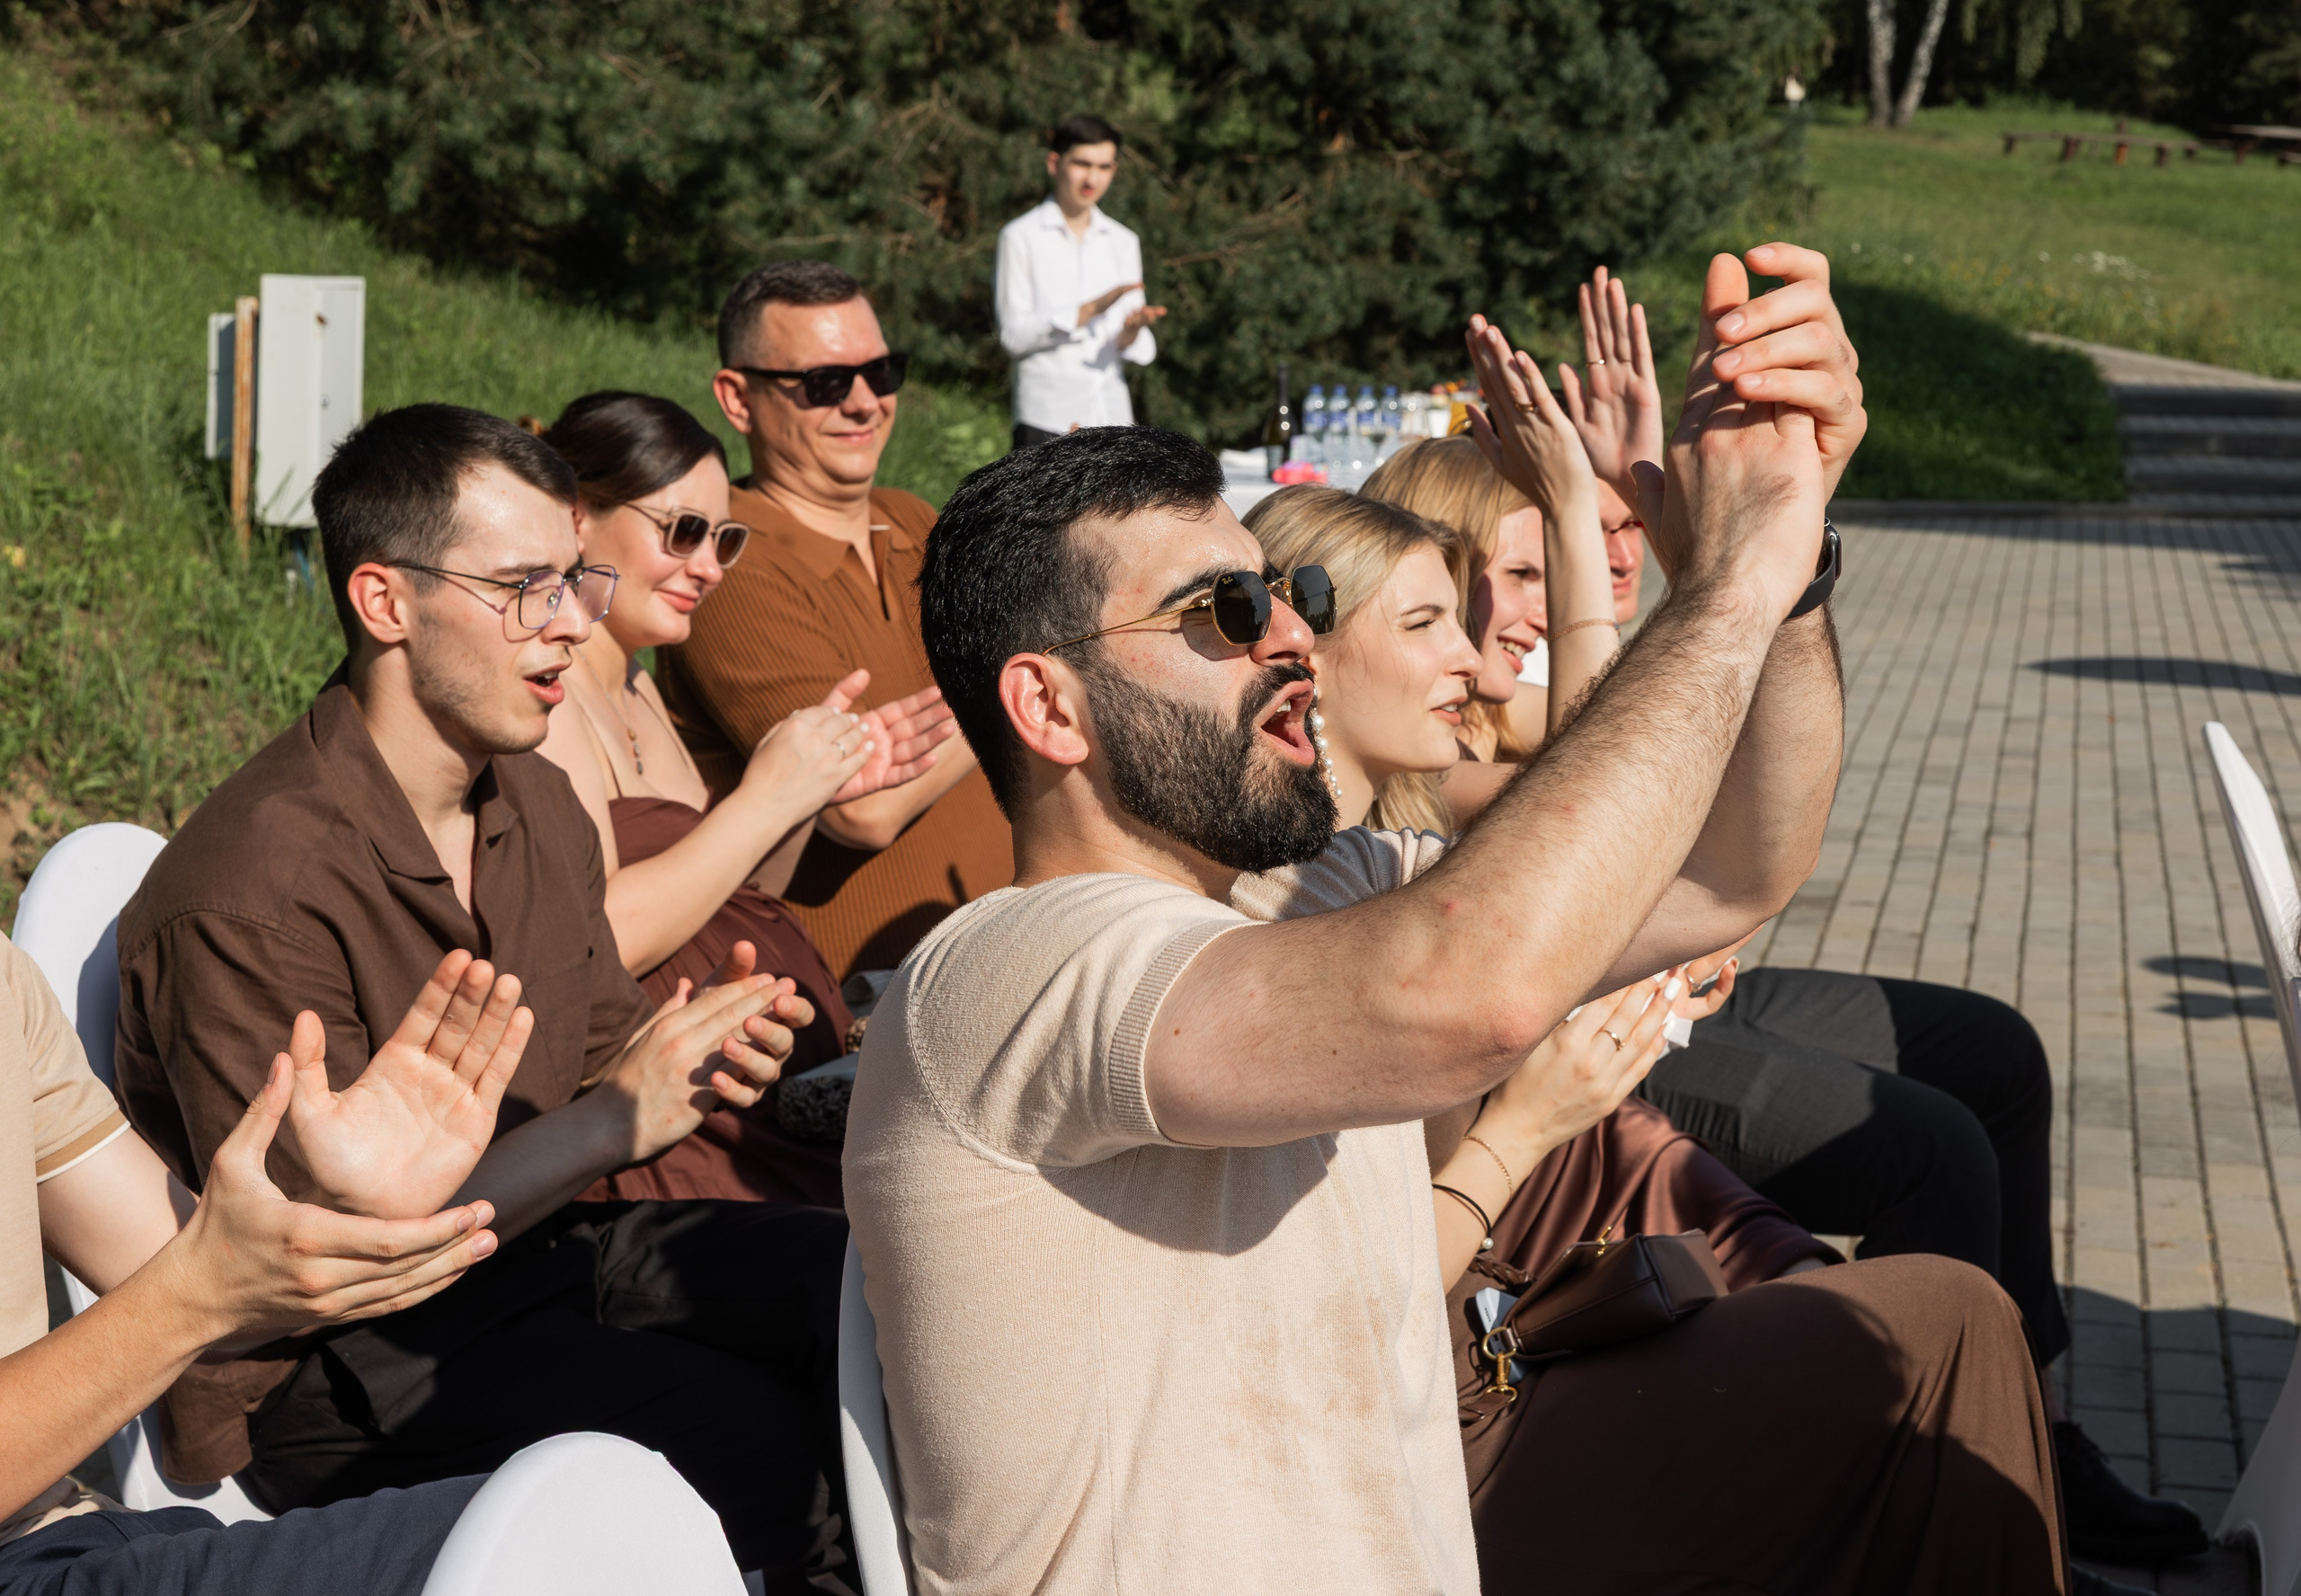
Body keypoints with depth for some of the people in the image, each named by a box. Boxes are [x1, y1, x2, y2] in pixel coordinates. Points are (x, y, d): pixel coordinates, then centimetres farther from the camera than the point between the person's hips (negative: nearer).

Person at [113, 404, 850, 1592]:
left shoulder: (537, 803, 7)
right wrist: (611, 1121, -24)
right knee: (745, 1439, -29)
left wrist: (700, 1053, -7)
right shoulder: (252, 892, -22)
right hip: (323, 1369, -8)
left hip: (537, 1239, 8)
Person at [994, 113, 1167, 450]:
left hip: (1113, 416, 4)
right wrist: (1089, 310, -15)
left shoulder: (1123, 242, 16)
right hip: (1047, 420, -4)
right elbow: (1013, 334, -6)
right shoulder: (1021, 237, 3)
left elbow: (1141, 352, 11)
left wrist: (1131, 332, -13)